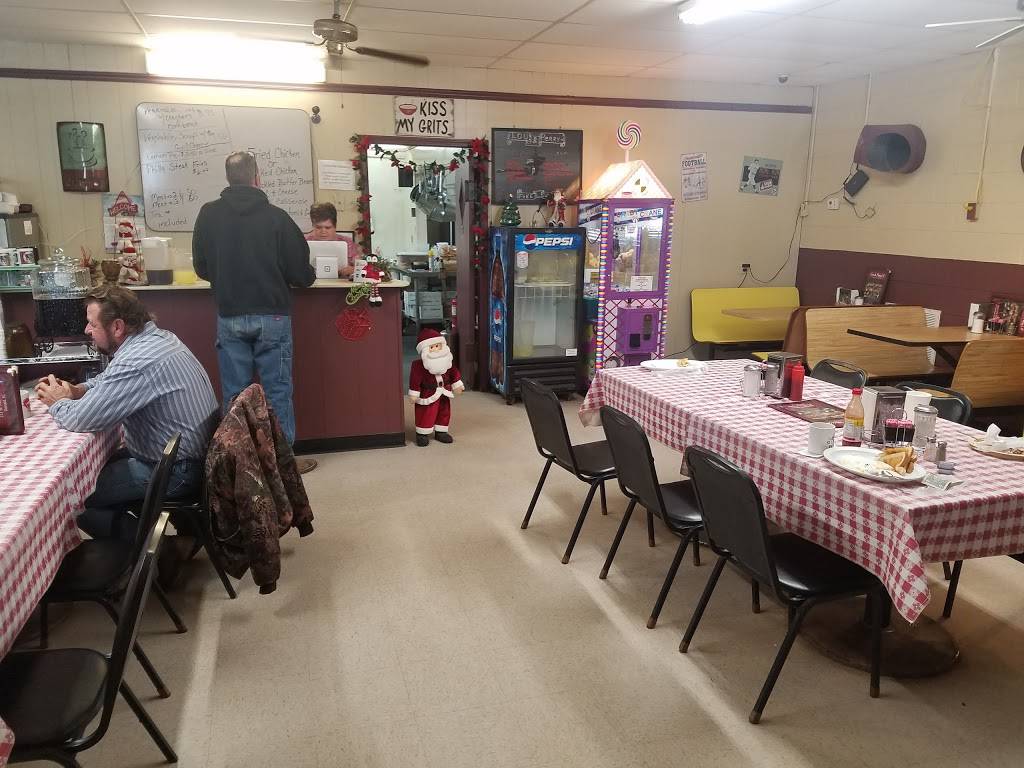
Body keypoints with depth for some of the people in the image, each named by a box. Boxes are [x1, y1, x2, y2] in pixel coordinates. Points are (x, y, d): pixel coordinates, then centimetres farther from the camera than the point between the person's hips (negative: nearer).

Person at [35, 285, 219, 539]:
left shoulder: (137, 362, -27)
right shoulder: (156, 336, 5)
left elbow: (81, 420, -24)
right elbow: (111, 379, 24)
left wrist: (59, 403, -2)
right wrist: (76, 390, 6)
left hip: (176, 471, -10)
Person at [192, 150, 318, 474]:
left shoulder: (208, 215, -1)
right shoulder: (276, 217, -8)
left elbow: (202, 269, 7)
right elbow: (301, 273, -6)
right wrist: (307, 276, 18)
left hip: (229, 317, 2)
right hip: (272, 316, -2)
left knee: (235, 393, 9)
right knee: (277, 390, 6)